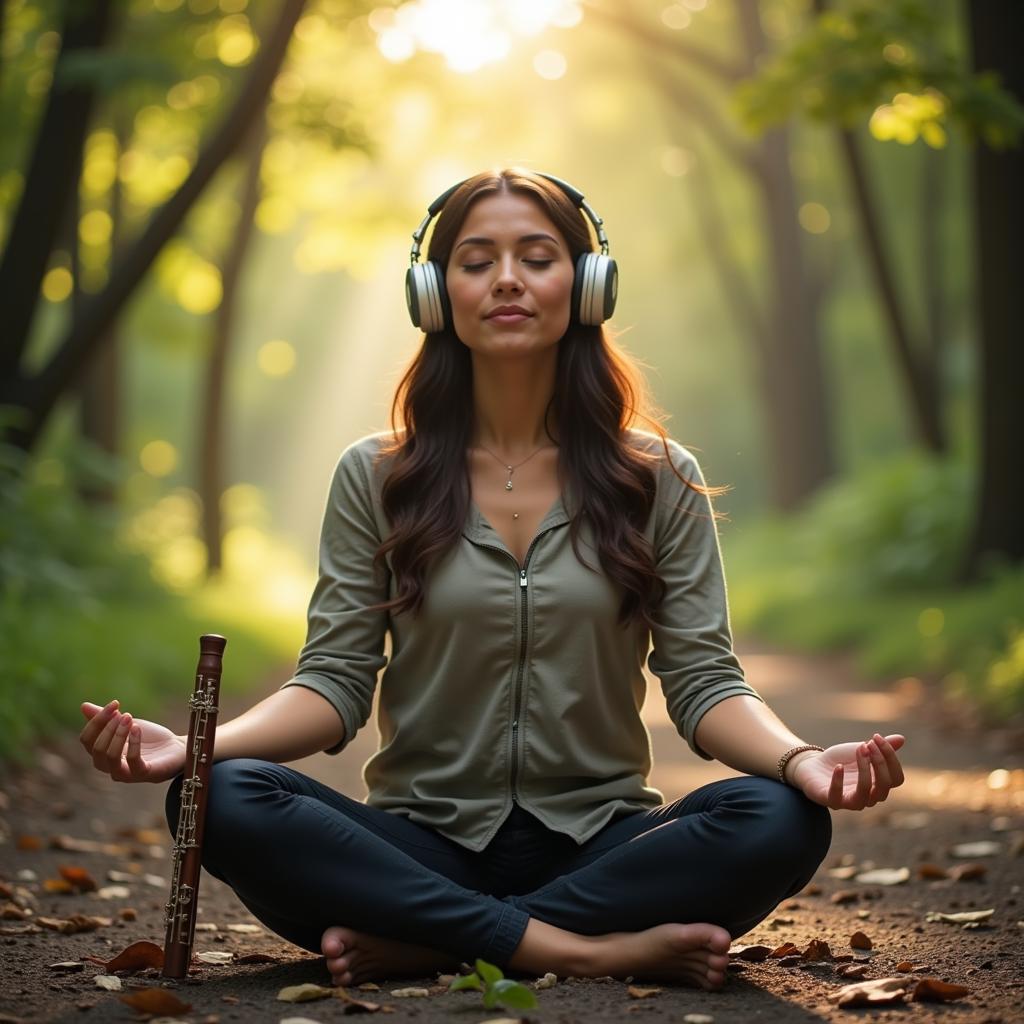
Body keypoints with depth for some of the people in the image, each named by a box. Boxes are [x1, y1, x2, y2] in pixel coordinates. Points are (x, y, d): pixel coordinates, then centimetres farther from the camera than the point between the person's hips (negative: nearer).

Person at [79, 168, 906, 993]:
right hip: (425, 845, 0)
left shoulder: (661, 481, 5)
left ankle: (417, 943, -24)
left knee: (782, 822, -29)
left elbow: (703, 679, -1)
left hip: (596, 844, 0)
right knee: (224, 799, -28)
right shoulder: (374, 479, 5)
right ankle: (593, 948, -27)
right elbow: (335, 682, 0)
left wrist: (800, 759, -23)